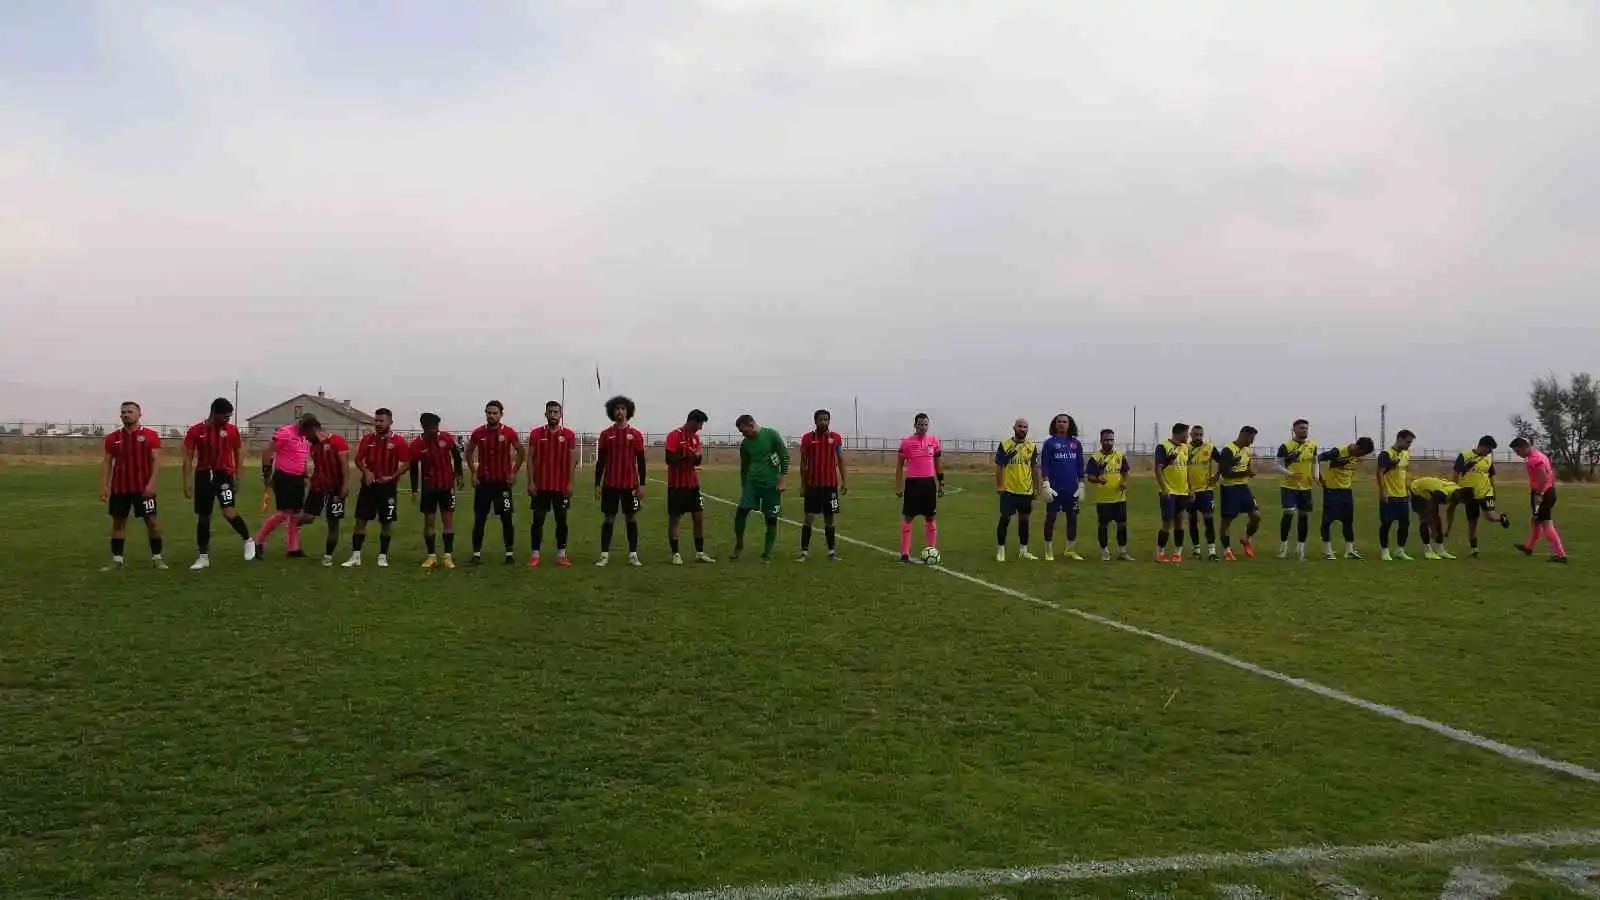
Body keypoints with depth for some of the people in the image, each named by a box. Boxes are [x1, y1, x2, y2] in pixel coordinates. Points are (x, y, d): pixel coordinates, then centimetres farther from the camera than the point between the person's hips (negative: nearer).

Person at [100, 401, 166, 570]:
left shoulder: (150, 435, -3)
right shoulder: (112, 438, 7)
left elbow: (156, 461, -7)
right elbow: (106, 463, 8)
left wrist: (152, 483, -18)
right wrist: (104, 486, -1)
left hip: (143, 488, -3)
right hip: (119, 488, 3)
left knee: (152, 521, -2)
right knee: (118, 522, 7)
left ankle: (157, 557, 6)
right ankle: (117, 559, 15)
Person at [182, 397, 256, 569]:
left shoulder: (232, 430, -2)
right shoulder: (196, 430, -5)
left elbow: (238, 452, 10)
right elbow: (188, 457, -1)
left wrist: (237, 477, 10)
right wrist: (186, 482, -4)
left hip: (224, 475, -1)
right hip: (203, 476, 1)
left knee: (229, 513, -17)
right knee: (203, 517, 7)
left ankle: (249, 540, 8)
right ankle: (203, 557, 18)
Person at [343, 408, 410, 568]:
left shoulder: (398, 441, -6)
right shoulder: (367, 438, 4)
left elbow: (406, 463, -5)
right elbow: (358, 459, 9)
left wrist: (393, 477, -15)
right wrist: (366, 471, -10)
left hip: (388, 486, -2)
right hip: (369, 484, 3)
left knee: (386, 522, 3)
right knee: (360, 520, 1)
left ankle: (383, 556, 14)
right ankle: (355, 556, 6)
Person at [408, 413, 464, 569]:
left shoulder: (447, 438, -11)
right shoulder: (416, 445, -12)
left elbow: (456, 455, 5)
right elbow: (413, 468, -2)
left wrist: (459, 475, 7)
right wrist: (414, 490, -3)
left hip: (447, 486, 0)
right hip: (429, 487, 0)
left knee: (448, 519, 0)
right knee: (428, 520, 3)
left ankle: (448, 555, 1)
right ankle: (431, 556, 10)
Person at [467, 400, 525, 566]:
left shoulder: (509, 432, -4)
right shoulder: (478, 433, 1)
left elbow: (521, 453, 7)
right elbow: (469, 452, 14)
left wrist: (514, 472, 0)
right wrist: (473, 473, 5)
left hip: (503, 482, -1)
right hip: (483, 482, 1)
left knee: (507, 518, -1)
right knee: (479, 519, 3)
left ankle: (510, 554, 7)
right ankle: (476, 554, 10)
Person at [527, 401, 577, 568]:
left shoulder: (569, 435, 2)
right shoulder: (536, 434, 2)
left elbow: (572, 460, 1)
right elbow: (530, 459, 1)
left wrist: (570, 483, -6)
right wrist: (531, 482, -6)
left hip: (561, 486, 0)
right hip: (540, 485, 0)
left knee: (561, 519, 5)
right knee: (538, 519, 2)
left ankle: (561, 555, 11)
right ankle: (535, 555, 6)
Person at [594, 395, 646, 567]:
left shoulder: (636, 435, 3)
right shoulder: (606, 434, 4)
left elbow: (641, 461, 4)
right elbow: (600, 461, 6)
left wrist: (642, 485, -2)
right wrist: (597, 484, 1)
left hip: (630, 484, 0)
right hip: (610, 484, 0)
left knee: (631, 518, 4)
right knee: (608, 518, 4)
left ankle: (633, 555, 10)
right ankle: (604, 555, 8)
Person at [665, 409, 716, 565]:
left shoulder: (696, 436, 11)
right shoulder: (674, 435, -12)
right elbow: (669, 459, -16)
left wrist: (698, 456, -6)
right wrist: (687, 455, -22)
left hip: (693, 484, 7)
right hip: (676, 485, -7)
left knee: (699, 517, 6)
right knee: (674, 518, 1)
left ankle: (700, 553, 13)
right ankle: (675, 554, 7)